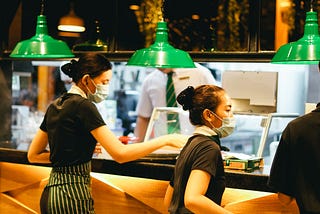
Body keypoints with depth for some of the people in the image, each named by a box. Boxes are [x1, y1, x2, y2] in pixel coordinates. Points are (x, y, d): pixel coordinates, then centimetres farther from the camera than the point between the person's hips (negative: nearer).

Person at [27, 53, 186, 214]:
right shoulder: (82, 106, -13)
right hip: (73, 195, -9)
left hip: (51, 194, 9)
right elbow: (120, 154, -20)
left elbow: (33, 155, 17)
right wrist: (165, 140, -14)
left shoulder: (55, 106, 12)